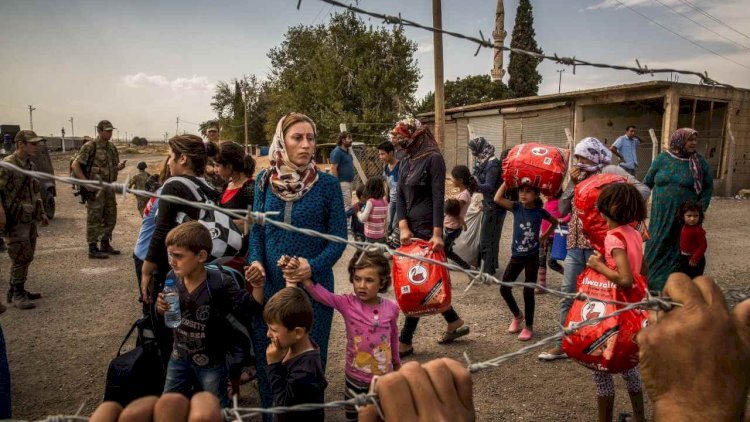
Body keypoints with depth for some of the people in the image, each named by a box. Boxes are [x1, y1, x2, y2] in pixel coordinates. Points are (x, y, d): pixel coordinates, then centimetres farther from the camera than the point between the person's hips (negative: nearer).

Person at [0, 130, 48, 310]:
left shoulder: (30, 165, 12)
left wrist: (41, 213, 20)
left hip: (30, 219, 8)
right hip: (16, 220, -8)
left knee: (26, 257, 13)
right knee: (22, 257, -7)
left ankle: (16, 290, 24)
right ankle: (17, 294, 4)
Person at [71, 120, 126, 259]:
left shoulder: (111, 147, 11)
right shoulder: (90, 146, -11)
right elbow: (75, 165, -13)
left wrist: (119, 167, -3)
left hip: (109, 188, 8)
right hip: (95, 189, -8)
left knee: (110, 218, 13)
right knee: (94, 219, -2)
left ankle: (105, 245, 26)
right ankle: (93, 249, 4)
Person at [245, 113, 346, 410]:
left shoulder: (327, 184, -7)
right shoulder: (264, 181, 1)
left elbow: (338, 238, -6)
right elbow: (257, 229, 8)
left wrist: (313, 266, -21)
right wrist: (256, 260, -10)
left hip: (313, 284, -2)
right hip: (270, 283, 3)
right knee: (267, 354, 13)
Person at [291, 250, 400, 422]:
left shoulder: (391, 308, -10)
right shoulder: (347, 304, -16)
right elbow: (320, 294, -32)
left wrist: (396, 362, 22)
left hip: (384, 377, 1)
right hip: (356, 378, -1)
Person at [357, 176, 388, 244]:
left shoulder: (371, 202, -13)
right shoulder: (385, 203, 3)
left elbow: (363, 219, -17)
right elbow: (386, 221, 10)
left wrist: (358, 213, 3)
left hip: (371, 236, -6)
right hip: (382, 236, 6)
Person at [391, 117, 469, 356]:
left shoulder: (433, 159, -9)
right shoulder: (406, 162, 13)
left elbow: (438, 198, -16)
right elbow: (400, 196, 6)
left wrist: (437, 233, -23)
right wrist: (403, 227, -9)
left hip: (427, 229, -8)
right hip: (410, 229, 8)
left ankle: (405, 342, 5)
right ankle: (455, 323, 31)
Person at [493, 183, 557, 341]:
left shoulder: (540, 211, -6)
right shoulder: (517, 207, -4)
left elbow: (555, 222, 14)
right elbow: (497, 199, -20)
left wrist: (545, 236, 6)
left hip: (532, 257, -2)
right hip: (516, 256, 3)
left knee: (528, 292, 1)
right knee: (504, 288, 2)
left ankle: (529, 326, 17)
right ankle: (517, 315, 28)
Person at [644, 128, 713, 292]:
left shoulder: (700, 162, 1)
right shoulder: (662, 159, 1)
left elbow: (708, 187, 7)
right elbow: (647, 183, 9)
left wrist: (701, 208, -3)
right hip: (661, 216, 1)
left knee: (678, 251, 3)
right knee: (656, 248, 6)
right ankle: (651, 282, 19)